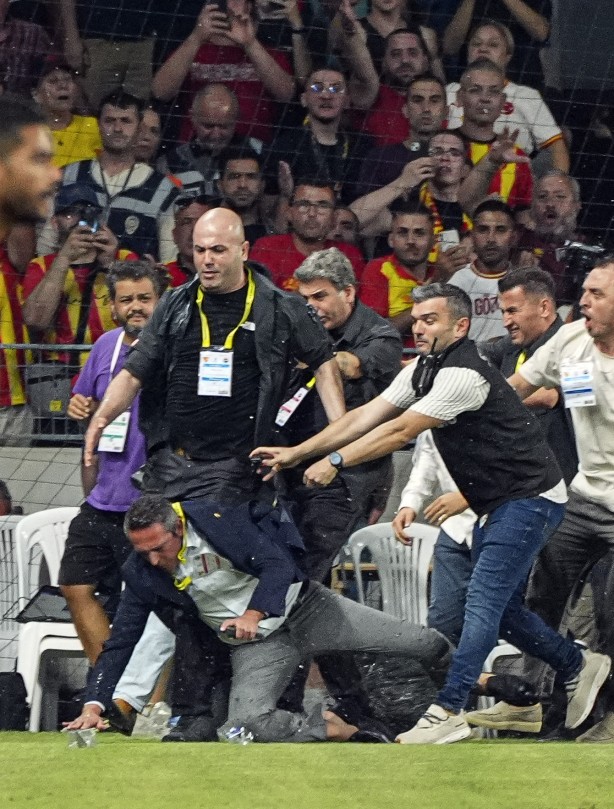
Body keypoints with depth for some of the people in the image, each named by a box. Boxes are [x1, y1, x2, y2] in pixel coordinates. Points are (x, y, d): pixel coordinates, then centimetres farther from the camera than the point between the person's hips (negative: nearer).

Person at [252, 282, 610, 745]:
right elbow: (365, 417, 3)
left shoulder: (464, 375, -23)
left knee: (484, 603, -16)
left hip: (530, 497, -10)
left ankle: (448, 711, -22)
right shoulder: (423, 371, 7)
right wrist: (296, 453, -3)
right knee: (498, 607, 15)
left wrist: (335, 461, -27)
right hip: (496, 505, 10)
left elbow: (402, 431, -26)